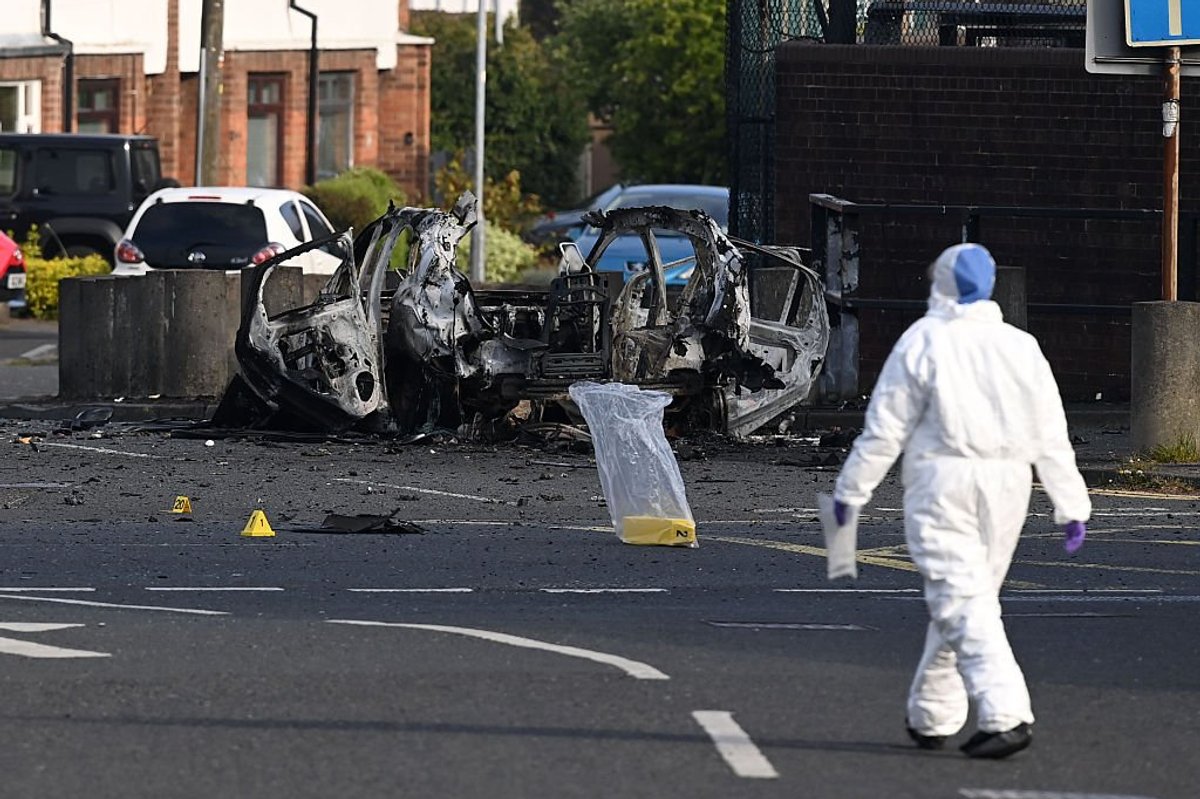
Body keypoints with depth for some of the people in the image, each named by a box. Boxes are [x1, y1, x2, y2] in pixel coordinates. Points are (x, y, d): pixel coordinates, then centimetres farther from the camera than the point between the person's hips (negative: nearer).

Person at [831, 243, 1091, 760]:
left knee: (961, 600, -9)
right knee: (964, 597, 17)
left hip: (941, 480, -5)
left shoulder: (924, 342, -5)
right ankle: (931, 717, 26)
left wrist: (852, 490, 4)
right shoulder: (1020, 347, 7)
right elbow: (1051, 436, 7)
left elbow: (885, 428, -5)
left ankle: (1005, 713, -25)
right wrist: (1071, 506, 11)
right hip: (1006, 485, 5)